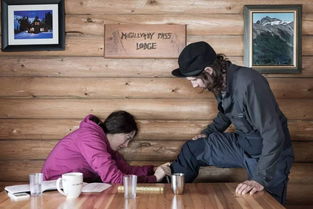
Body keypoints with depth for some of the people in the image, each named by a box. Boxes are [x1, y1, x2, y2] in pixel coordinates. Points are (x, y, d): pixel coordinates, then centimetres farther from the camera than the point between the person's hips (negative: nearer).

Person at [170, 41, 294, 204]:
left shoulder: (249, 83, -32)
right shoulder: (219, 82, -6)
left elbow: (274, 135, -33)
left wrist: (261, 179, -34)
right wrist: (208, 132, 5)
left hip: (270, 152, -7)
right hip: (243, 143, 7)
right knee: (192, 149, 5)